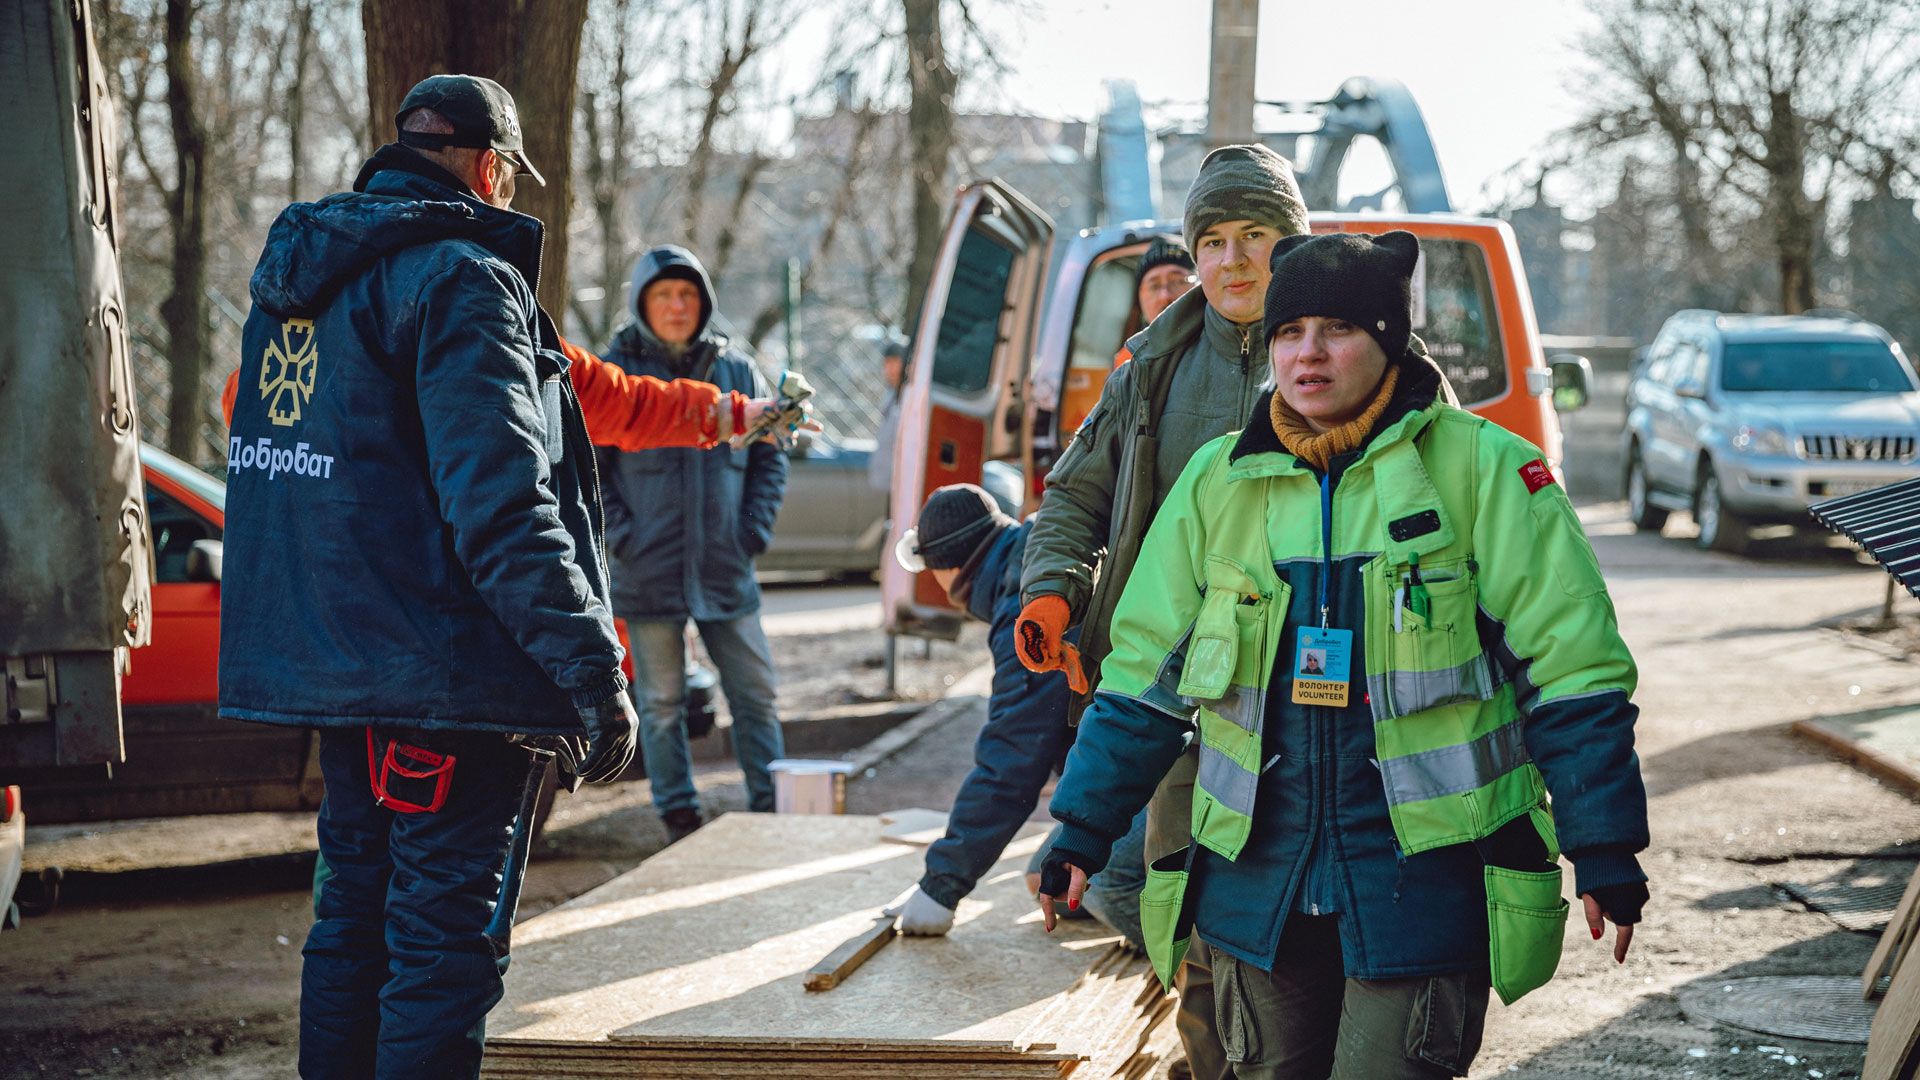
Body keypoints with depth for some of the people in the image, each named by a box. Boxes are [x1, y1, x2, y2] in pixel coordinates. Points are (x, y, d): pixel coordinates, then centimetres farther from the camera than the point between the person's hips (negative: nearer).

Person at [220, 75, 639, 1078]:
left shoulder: (297, 277, 14)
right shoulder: (461, 277, -14)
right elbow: (501, 507, -22)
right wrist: (592, 669, -22)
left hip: (327, 656, 9)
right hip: (442, 673, -9)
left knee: (356, 909, 18)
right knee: (446, 931, -4)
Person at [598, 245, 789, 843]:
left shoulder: (736, 370, 6)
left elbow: (770, 456, 13)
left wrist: (754, 531, 3)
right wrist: (622, 537, -9)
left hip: (726, 570, 3)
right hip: (647, 571, -2)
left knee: (755, 693, 6)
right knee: (661, 703, 4)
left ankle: (771, 810, 15)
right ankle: (679, 816, 14)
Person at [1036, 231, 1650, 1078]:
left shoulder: (1481, 469, -4)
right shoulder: (1217, 482, 8)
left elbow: (1569, 668, -4)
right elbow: (1143, 674, 13)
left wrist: (1604, 849, -6)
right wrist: (1083, 831, 10)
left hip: (1425, 875, -4)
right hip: (1257, 876, 4)